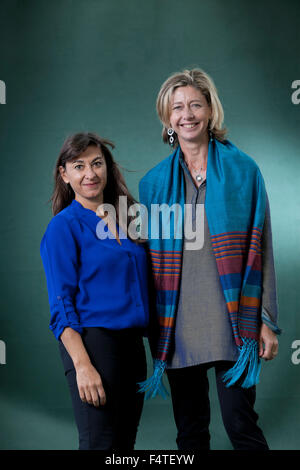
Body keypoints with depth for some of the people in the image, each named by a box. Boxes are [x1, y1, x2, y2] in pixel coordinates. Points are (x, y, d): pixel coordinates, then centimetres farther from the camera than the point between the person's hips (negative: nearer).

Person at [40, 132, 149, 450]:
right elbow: (61, 307, -10)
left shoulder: (123, 219, 13)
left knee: (126, 441, 11)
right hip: (93, 343, -6)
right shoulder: (63, 226, -5)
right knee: (101, 443, -6)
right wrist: (82, 365, -19)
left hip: (132, 343, 7)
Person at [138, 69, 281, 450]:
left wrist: (268, 321, -4)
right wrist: (150, 329, 7)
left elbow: (261, 249, 1)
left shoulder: (243, 170, 3)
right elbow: (149, 259, 10)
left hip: (233, 323, -2)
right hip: (178, 327, 2)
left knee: (241, 425, -1)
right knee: (190, 430, 12)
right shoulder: (153, 182, 8)